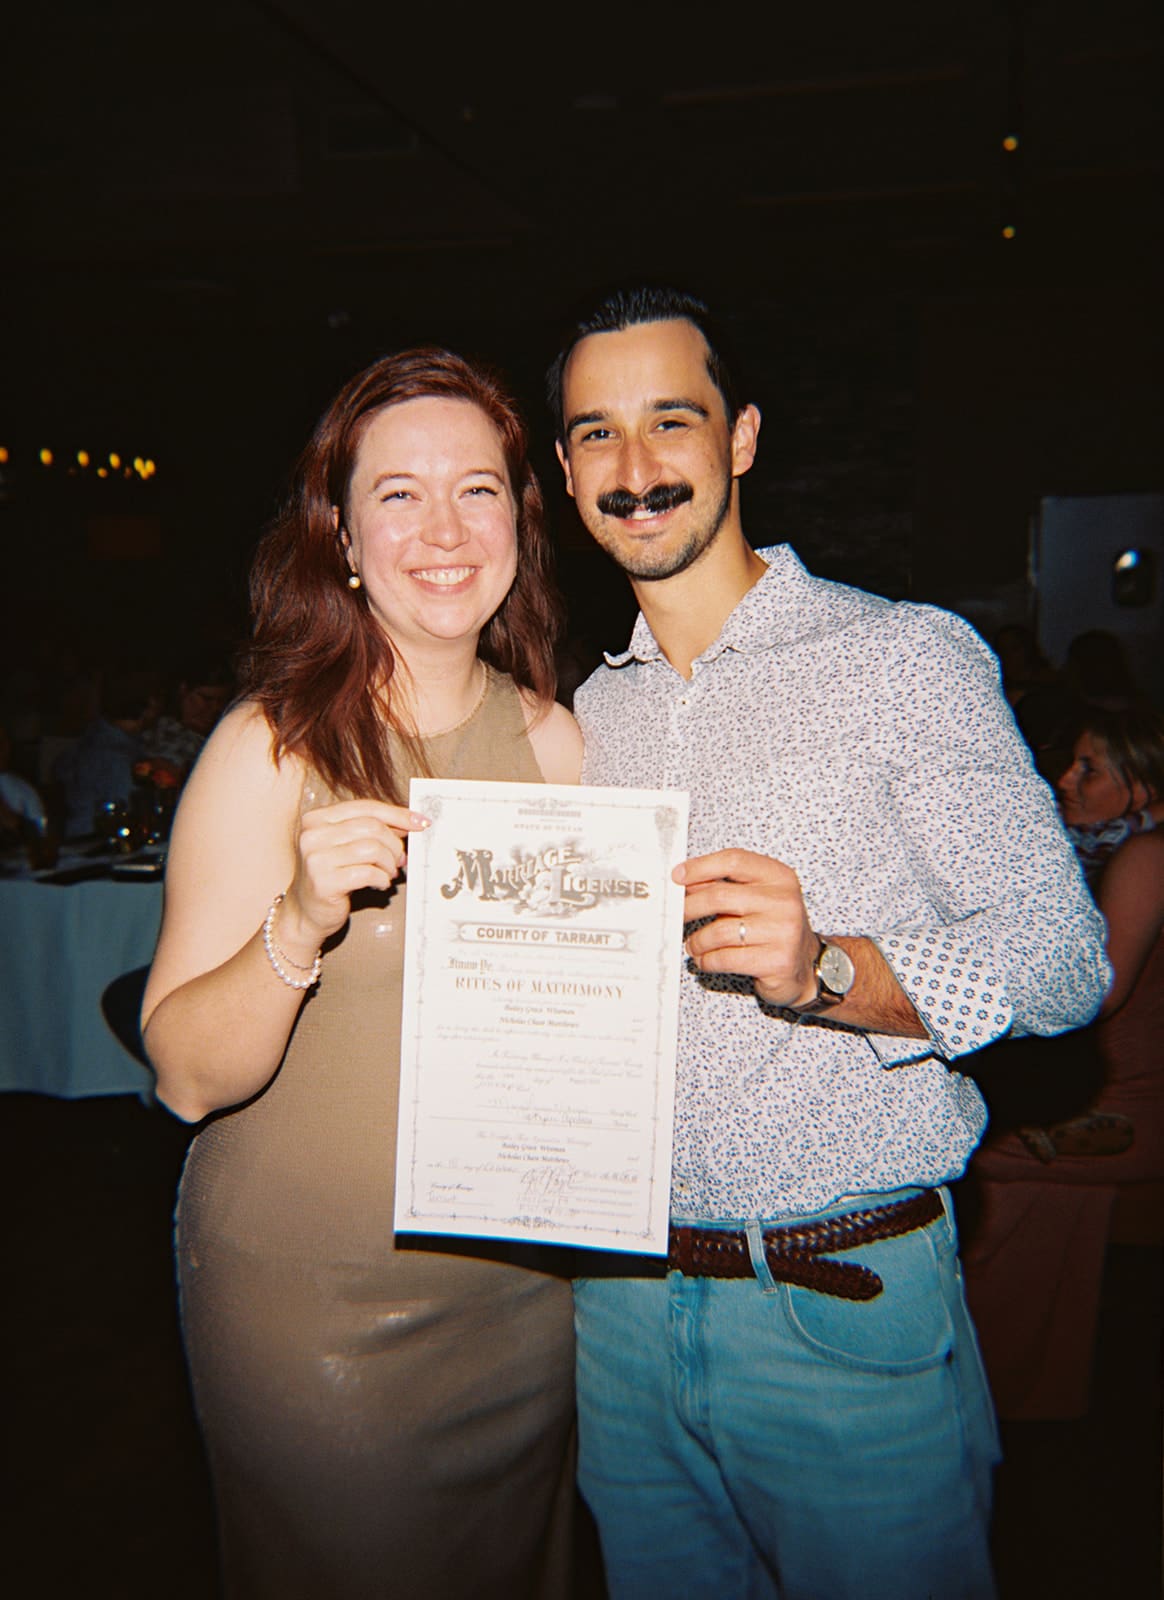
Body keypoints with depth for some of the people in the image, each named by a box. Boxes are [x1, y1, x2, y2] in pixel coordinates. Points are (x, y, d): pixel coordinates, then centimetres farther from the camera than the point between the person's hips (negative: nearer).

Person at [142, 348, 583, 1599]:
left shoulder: (554, 739, -2)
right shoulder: (271, 749, -14)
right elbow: (186, 1074, -17)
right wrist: (298, 927, -33)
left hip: (521, 1289, 5)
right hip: (311, 1300, -4)